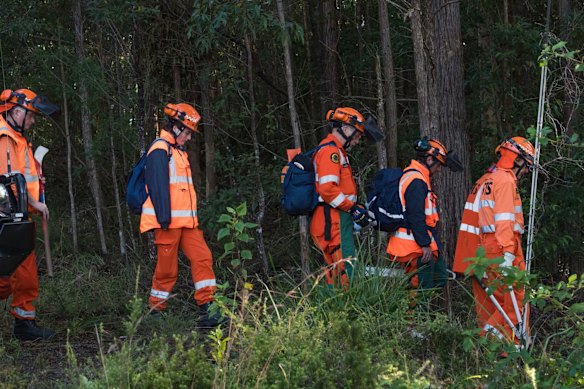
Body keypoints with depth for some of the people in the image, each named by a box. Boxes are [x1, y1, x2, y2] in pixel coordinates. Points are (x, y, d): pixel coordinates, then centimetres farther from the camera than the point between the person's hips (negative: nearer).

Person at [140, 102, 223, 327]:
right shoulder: (160, 150, -8)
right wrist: (163, 217, -23)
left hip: (186, 221, 9)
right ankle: (155, 313, 9)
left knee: (202, 258, -4)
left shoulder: (179, 152, 22)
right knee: (167, 268, -3)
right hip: (168, 222, -9)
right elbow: (158, 185, -17)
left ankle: (208, 310, -7)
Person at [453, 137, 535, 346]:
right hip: (500, 250, -9)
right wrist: (508, 252, -24)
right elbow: (504, 219, -17)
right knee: (515, 299, -9)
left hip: (482, 252, 9)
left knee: (489, 303, 9)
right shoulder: (505, 180, -6)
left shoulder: (485, 180, 23)